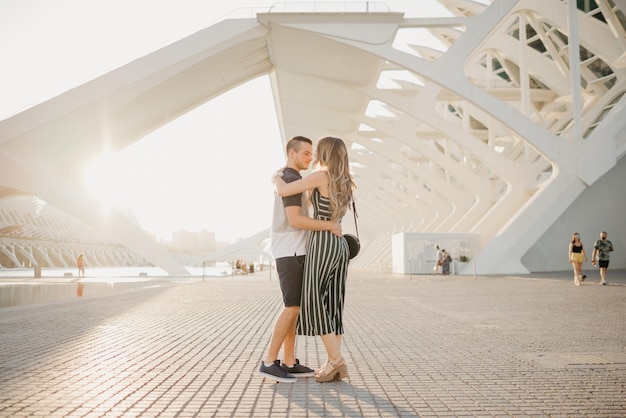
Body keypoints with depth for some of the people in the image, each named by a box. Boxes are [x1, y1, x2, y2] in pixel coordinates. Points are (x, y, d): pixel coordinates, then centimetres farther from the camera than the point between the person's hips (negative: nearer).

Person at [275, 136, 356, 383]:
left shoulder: (321, 176, -10)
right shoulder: (345, 184, 15)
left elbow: (283, 191, -12)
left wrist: (278, 178, 9)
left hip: (323, 245, -8)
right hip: (340, 246, 8)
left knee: (314, 304, 0)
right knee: (331, 304, 10)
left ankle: (336, 359, -1)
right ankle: (334, 363, 9)